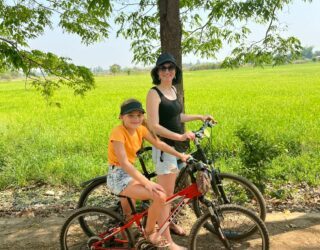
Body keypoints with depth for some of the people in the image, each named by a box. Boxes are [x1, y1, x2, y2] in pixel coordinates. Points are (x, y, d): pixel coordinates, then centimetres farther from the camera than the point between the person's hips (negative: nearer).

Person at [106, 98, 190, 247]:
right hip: (118, 176, -9)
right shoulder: (118, 132, -23)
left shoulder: (140, 129, 1)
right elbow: (124, 163, -29)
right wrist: (147, 183, -34)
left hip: (129, 173, 9)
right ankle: (150, 232, 2)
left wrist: (180, 155, 1)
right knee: (160, 196, -20)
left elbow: (159, 144, 8)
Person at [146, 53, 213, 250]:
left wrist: (199, 117, 20)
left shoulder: (173, 89, 10)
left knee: (171, 190, 21)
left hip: (176, 146, 8)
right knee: (165, 194, -3)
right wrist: (180, 136, -29)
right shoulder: (154, 93, -15)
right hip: (164, 147, -8)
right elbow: (154, 126, -23)